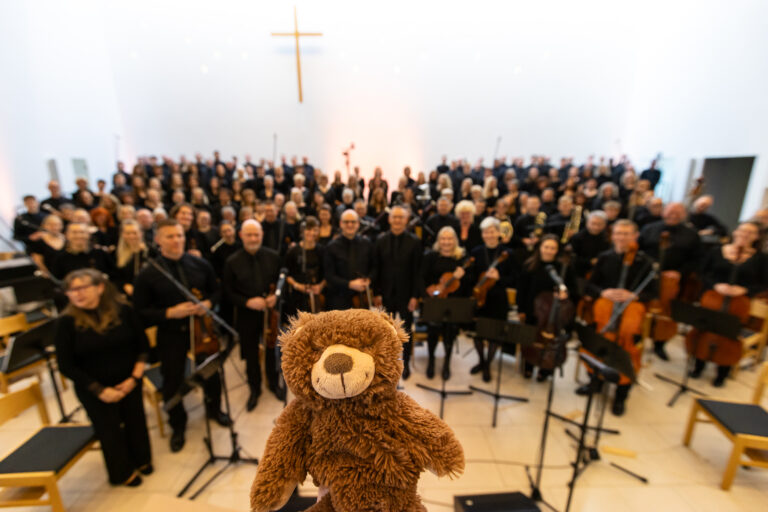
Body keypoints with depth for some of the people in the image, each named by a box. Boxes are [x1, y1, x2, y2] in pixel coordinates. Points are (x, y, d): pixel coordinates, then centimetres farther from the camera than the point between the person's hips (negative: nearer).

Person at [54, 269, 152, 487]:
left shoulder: (123, 310, -10)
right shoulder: (67, 322, -13)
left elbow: (143, 346, -2)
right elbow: (66, 365, -8)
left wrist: (134, 377, -11)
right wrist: (100, 390, -13)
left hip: (128, 383, 1)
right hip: (94, 389, -1)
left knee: (135, 421, 16)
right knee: (110, 430, 14)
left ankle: (141, 460, 45)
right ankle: (123, 473, 41)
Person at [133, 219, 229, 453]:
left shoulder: (200, 264, -7)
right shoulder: (147, 274, -12)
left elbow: (215, 291, 5)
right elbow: (141, 311, -8)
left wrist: (207, 303, -16)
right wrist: (170, 313, -24)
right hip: (171, 336, -1)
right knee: (173, 382, 14)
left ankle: (214, 409, 47)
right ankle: (178, 426, 42)